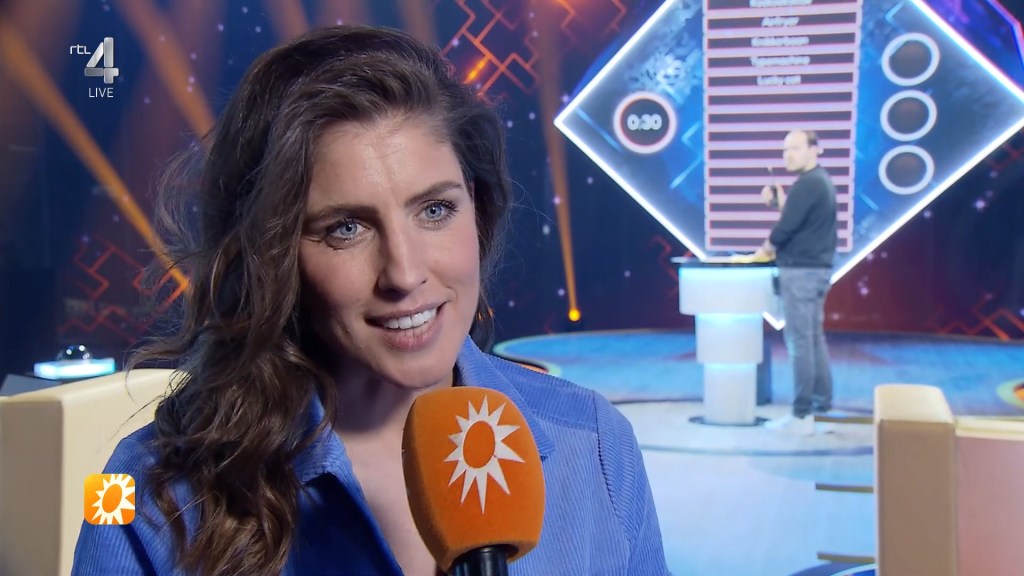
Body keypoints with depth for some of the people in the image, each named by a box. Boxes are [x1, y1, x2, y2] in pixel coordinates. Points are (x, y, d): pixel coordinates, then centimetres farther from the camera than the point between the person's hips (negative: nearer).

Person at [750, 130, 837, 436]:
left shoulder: (807, 183, -16)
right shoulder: (821, 180, 16)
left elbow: (787, 226, -18)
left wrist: (766, 249, 0)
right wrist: (779, 197, 4)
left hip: (800, 270, -10)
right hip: (817, 267, 10)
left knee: (799, 341, -6)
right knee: (814, 338, 13)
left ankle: (801, 416, -3)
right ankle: (823, 407, 17)